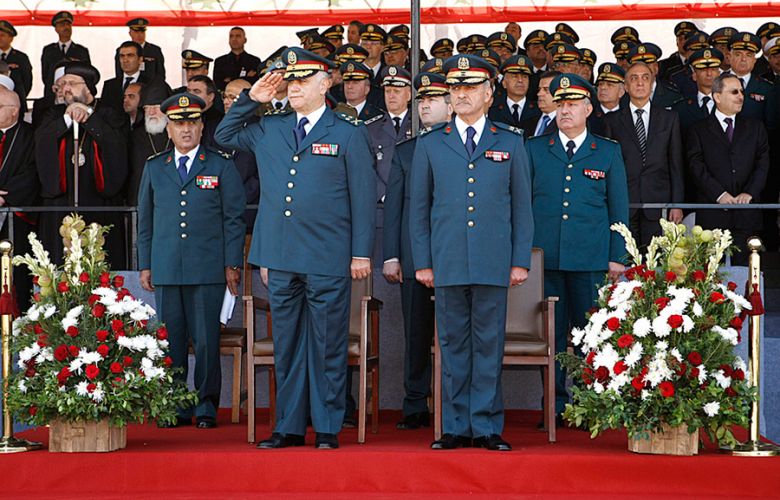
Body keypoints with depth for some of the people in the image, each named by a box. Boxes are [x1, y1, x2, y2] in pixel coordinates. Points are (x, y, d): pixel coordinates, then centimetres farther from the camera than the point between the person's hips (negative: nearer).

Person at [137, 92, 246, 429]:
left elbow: (233, 219, 4)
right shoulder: (154, 168, 14)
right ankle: (176, 408, 11)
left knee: (206, 339, -2)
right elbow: (145, 220, 16)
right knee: (170, 339, 3)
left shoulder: (221, 166, 6)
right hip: (166, 269, 3)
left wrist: (232, 265, -2)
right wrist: (145, 265, 10)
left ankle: (206, 407, 7)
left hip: (208, 269, -2)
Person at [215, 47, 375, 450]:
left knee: (328, 346, 1)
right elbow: (223, 136, 27)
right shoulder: (268, 129, 13)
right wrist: (249, 100, 12)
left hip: (328, 261, -4)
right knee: (286, 346, 9)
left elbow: (363, 198, 1)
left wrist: (361, 252, -5)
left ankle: (327, 428, 8)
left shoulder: (349, 134, 2)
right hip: (281, 258, 4)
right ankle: (289, 427, 17)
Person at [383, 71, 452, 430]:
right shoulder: (404, 152, 15)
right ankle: (415, 407, 11)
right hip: (413, 258, 3)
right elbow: (392, 205, 12)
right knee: (416, 334, 5)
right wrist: (390, 255, 4)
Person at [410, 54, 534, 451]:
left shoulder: (510, 142, 10)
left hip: (494, 264, -1)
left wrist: (521, 260, 2)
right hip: (447, 263, 1)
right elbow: (419, 207, 10)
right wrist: (422, 262, 3)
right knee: (453, 344, 4)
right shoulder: (429, 143, 10)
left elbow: (522, 206, 9)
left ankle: (486, 428, 6)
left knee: (489, 344, 1)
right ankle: (456, 428, 10)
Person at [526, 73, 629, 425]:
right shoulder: (534, 149, 11)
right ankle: (556, 406, 9)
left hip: (591, 260, -1)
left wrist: (617, 257, 3)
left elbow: (618, 208, 10)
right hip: (545, 258, 1)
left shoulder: (609, 153, 10)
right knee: (551, 333, 2)